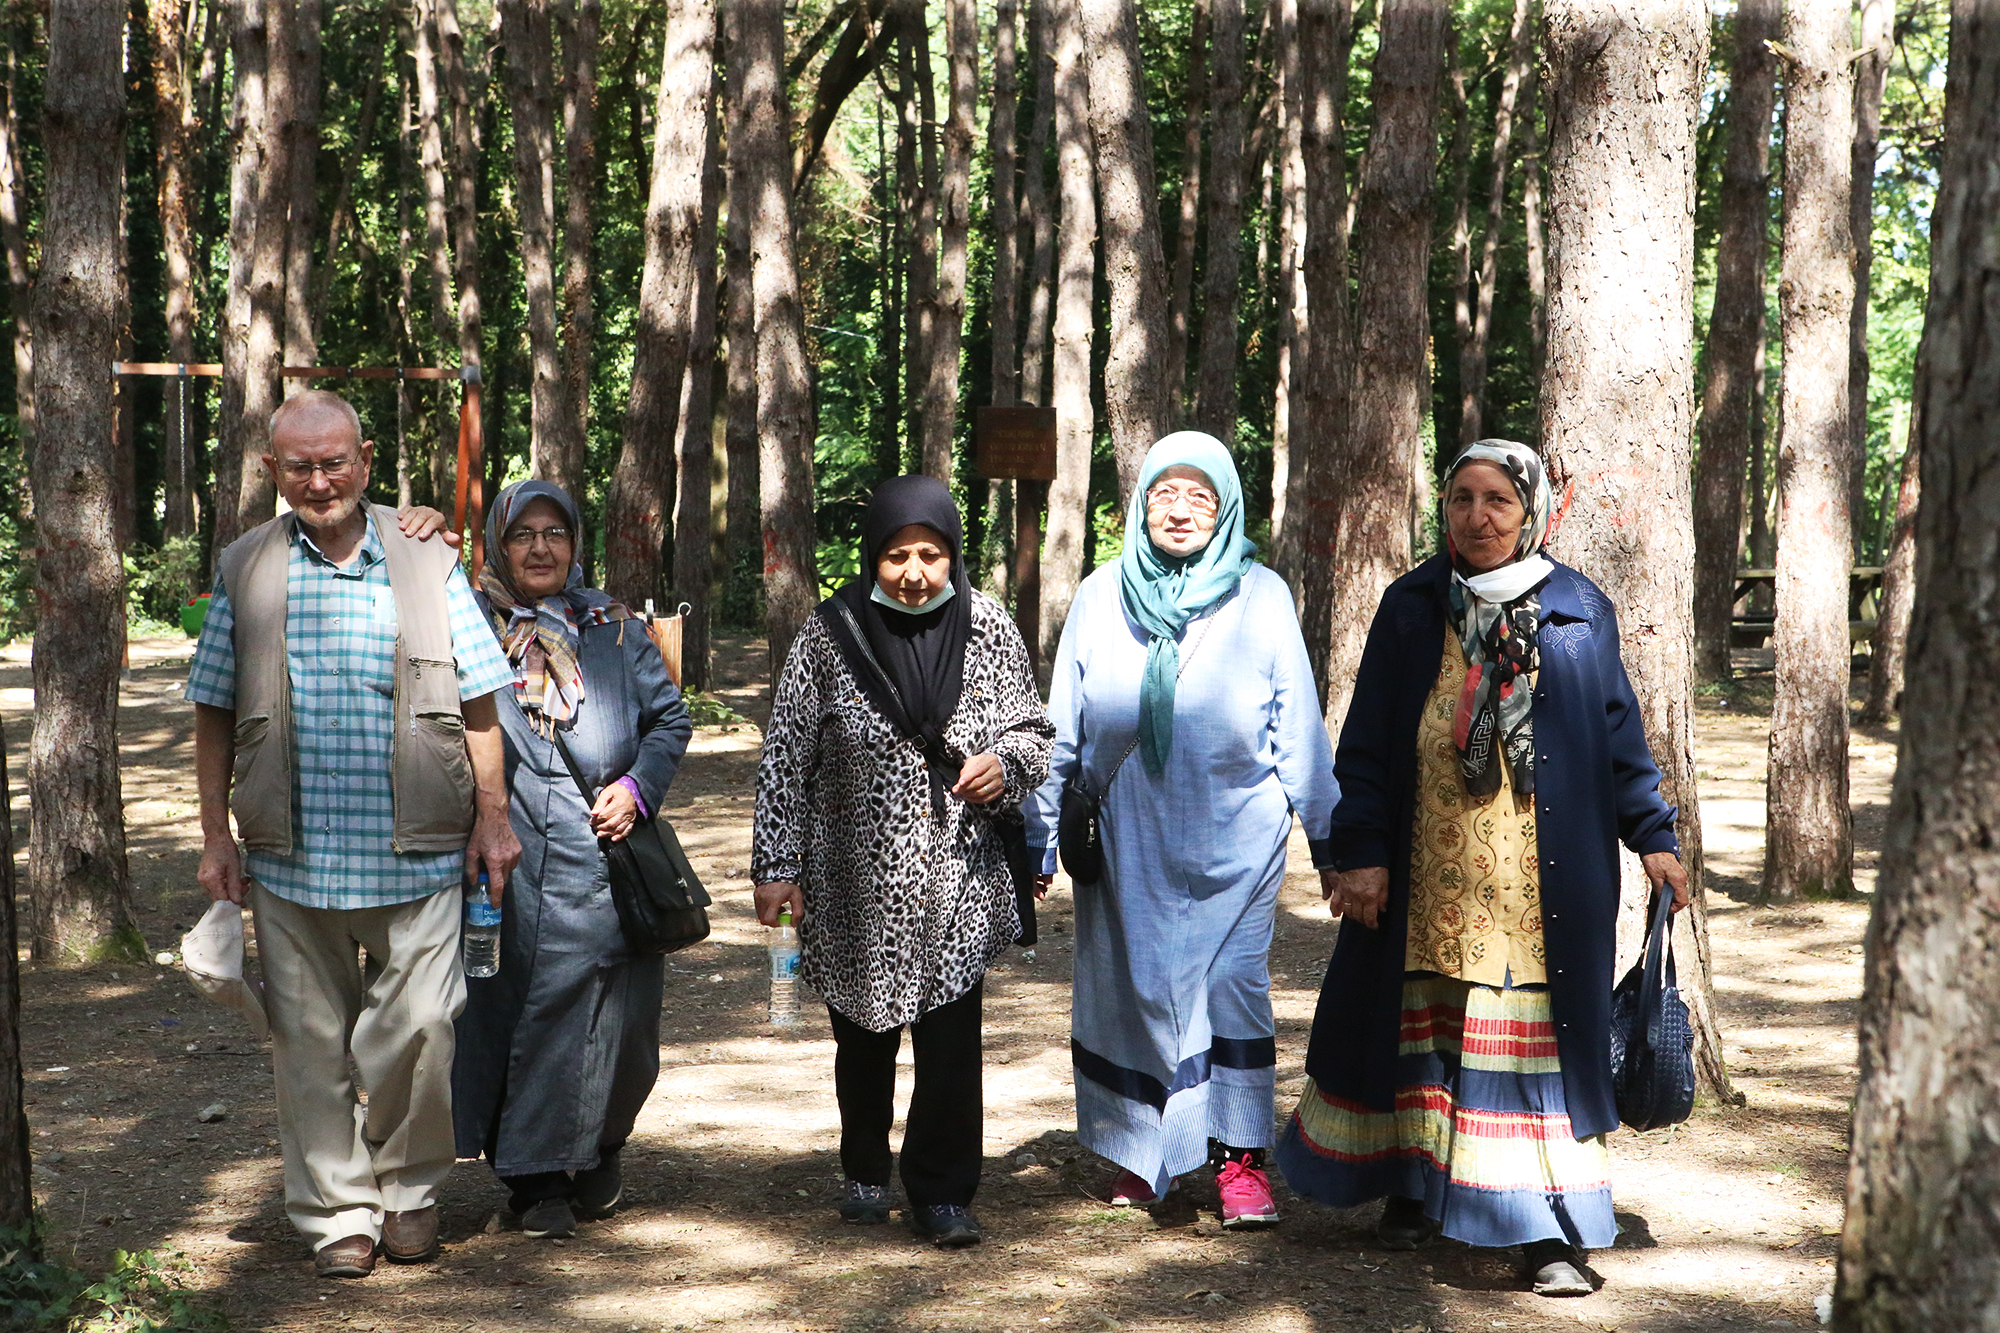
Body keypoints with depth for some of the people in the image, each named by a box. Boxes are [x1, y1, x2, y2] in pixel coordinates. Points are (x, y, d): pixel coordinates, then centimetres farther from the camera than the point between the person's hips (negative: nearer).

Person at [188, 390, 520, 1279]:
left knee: (418, 1024, -3)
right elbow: (215, 715, 10)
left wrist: (492, 819, 4)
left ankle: (409, 1186, 21)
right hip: (291, 855, 1)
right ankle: (337, 1212, 21)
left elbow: (477, 703, 6)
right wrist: (216, 837, 6)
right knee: (311, 1038, 7)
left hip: (416, 853, -1)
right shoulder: (244, 573, 7)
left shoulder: (427, 564, 4)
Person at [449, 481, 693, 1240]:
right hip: (505, 861, -2)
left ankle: (597, 1153, 29)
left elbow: (670, 716, 14)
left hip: (604, 858, 2)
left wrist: (638, 787, -1)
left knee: (613, 1013, 4)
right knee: (516, 1003, -2)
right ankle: (537, 1181, 11)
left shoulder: (614, 630, 12)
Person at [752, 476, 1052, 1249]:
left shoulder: (986, 627, 0)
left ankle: (942, 1193, 7)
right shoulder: (831, 633, -4)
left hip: (957, 875, 0)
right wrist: (775, 865, -4)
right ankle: (865, 1173, 34)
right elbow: (785, 755, -1)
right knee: (864, 1036, 13)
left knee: (950, 1036, -5)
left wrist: (1004, 762, -13)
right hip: (857, 880, 0)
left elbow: (1031, 728, 10)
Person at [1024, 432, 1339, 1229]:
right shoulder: (1101, 596, 6)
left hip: (1232, 838, -2)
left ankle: (1239, 1161, 2)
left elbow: (1298, 727, 5)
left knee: (1232, 985, -7)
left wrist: (1329, 836, 5)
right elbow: (1063, 727, 11)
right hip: (1125, 839, 2)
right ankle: (1140, 1152, 21)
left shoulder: (1261, 597, 2)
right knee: (1130, 985, 6)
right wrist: (1040, 839, 10)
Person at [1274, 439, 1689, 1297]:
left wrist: (1653, 835, 3)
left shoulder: (1577, 609, 4)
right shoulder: (1411, 608, 5)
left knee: (1535, 1032, -2)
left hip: (1541, 873, -1)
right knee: (1418, 1026, 8)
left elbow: (1619, 732, 9)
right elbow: (1366, 743, 4)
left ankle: (1547, 1231, 1)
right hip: (1426, 871, 1)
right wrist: (1361, 854, -3)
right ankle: (1411, 1188, 25)